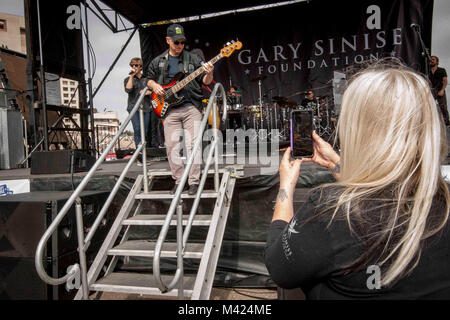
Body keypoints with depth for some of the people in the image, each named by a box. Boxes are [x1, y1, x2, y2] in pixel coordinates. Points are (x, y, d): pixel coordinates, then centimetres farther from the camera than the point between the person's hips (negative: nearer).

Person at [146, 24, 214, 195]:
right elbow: (149, 79, 22)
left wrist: (209, 74, -16)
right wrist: (154, 85, 0)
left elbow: (205, 82, 5)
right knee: (171, 146, 3)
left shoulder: (193, 59, 6)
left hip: (191, 107, -2)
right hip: (169, 109, 2)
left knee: (193, 144, -6)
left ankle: (194, 181, 2)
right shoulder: (158, 61, 12)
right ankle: (179, 180, 16)